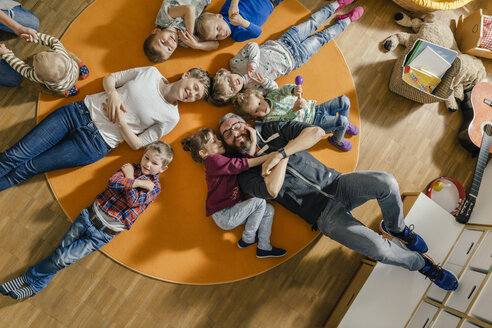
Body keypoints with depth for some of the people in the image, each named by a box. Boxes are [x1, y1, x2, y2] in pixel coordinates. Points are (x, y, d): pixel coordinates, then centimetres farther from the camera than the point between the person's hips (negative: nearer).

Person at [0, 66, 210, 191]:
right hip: (81, 111, 2)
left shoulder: (170, 117, -3)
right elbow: (109, 78, 10)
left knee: (26, 169, -4)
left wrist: (121, 122, -16)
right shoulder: (151, 72, 4)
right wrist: (113, 94, -11)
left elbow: (137, 144, -2)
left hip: (97, 144, -2)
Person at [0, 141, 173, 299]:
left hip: (104, 233, -3)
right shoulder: (130, 168, 4)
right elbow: (112, 182, -14)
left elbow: (133, 201, -19)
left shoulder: (154, 186, -4)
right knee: (61, 249, 1)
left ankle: (34, 282, 17)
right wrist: (137, 183, -18)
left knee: (62, 259, -2)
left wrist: (129, 179, -11)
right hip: (91, 214, 3)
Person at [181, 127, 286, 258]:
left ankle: (264, 247, 5)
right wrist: (269, 156, -17)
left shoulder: (222, 160, 18)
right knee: (259, 202, -19)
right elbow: (241, 164, -17)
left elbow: (248, 161, 7)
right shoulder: (213, 160, -11)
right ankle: (247, 239, -4)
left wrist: (253, 141, 0)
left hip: (233, 210, 9)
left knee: (269, 209, 4)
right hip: (224, 215, -9)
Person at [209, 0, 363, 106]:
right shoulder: (252, 88, -27)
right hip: (293, 58, -3)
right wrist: (265, 81, -43)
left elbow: (253, 45, -18)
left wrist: (252, 63, -35)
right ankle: (346, 21, 36)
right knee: (322, 37, 9)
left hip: (281, 43, 3)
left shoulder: (234, 63, -19)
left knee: (312, 23, 15)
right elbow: (274, 89, -24)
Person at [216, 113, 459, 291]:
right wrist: (285, 156, -11)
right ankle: (421, 263, 14)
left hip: (336, 183, 3)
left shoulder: (273, 130, 7)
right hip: (324, 215, -3)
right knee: (378, 249, -20)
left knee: (386, 182, -26)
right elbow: (272, 190, -22)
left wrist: (280, 153, -17)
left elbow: (316, 132, -7)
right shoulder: (245, 175, -1)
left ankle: (396, 228, 7)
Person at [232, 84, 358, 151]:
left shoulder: (272, 94, -2)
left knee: (344, 101, -5)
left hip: (314, 108, 6)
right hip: (316, 124, -6)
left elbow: (285, 89, -13)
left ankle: (345, 125, 23)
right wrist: (295, 110, -53)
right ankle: (337, 140, 11)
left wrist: (294, 89, -36)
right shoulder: (268, 120, -19)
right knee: (342, 122, -22)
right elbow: (284, 120, -33)